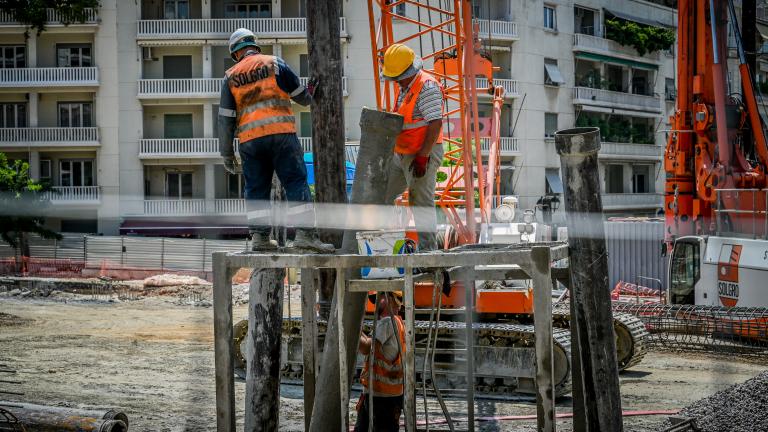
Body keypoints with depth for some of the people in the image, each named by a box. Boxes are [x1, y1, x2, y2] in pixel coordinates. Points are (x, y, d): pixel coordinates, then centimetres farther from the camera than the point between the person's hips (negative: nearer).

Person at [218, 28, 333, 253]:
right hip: (281, 133, -3)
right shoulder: (274, 63, 6)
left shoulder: (231, 76, 13)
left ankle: (260, 237, 5)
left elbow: (225, 118, 10)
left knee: (256, 189, 10)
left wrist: (226, 153, 14)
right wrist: (310, 94, 35)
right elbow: (301, 95, 11)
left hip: (249, 139, 3)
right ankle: (305, 233, -12)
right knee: (296, 182, -3)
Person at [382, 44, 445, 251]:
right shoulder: (404, 86, 13)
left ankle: (428, 250, 2)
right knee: (382, 194, 12)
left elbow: (435, 123, -24)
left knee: (422, 203, -5)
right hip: (402, 155, 10)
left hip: (423, 155, -10)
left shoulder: (427, 87, -18)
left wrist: (422, 157, -24)